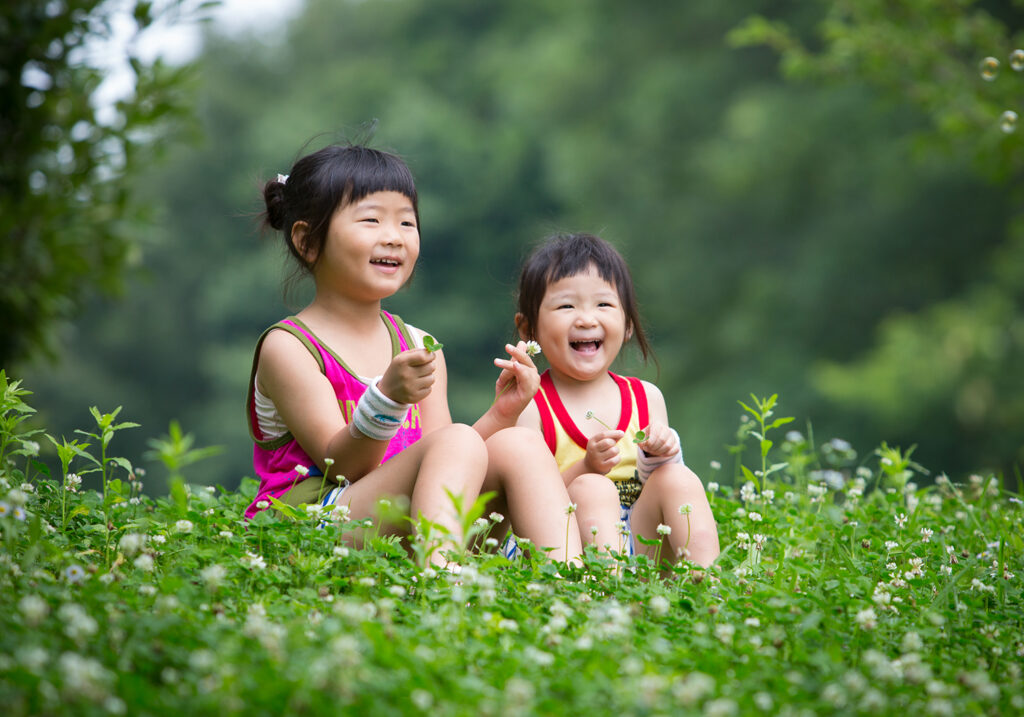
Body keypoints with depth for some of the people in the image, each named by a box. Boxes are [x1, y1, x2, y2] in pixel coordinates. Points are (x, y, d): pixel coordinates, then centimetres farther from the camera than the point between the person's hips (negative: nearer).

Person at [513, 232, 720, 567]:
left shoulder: (646, 398, 13)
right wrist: (586, 469, -24)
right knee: (592, 489, -31)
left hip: (641, 541, 4)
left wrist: (660, 458, -9)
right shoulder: (529, 406, -2)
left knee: (679, 478, -18)